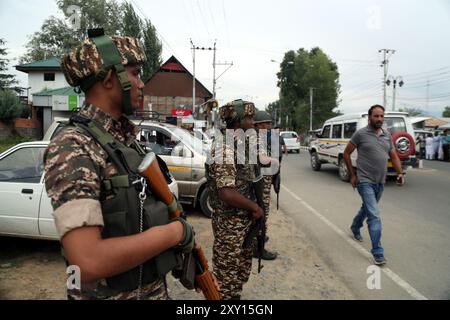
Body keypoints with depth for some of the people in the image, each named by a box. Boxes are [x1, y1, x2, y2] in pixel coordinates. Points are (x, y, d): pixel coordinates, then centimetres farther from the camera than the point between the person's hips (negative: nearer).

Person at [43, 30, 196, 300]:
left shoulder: (126, 138, 3)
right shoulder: (72, 148, -23)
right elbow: (88, 263, -30)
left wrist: (182, 248, 3)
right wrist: (174, 232, -22)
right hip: (111, 294, -7)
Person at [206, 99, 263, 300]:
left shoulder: (240, 143, 8)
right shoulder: (224, 147, -21)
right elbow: (227, 192, -28)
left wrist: (253, 208, 7)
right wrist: (255, 208, -16)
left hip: (244, 220, 9)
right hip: (230, 223, -9)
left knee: (241, 269, 24)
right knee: (227, 274, 8)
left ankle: (235, 296, 43)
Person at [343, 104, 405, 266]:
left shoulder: (387, 135, 8)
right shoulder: (360, 134, -9)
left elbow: (394, 155, 13)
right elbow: (346, 153, -3)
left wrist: (400, 173, -3)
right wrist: (352, 175, -5)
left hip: (380, 182, 6)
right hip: (365, 181, -6)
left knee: (367, 208, 24)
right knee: (374, 215, -12)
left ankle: (355, 228, 51)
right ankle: (378, 253, -5)